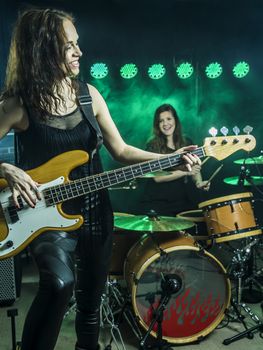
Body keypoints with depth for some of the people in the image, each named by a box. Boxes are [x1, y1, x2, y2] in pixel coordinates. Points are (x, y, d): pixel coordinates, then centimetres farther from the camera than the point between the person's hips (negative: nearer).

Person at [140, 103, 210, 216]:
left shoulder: (187, 142, 7)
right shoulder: (153, 145, -5)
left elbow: (195, 167, 15)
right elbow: (157, 177, -14)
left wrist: (199, 182, -5)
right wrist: (185, 172, -19)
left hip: (184, 200, 3)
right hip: (158, 203, -3)